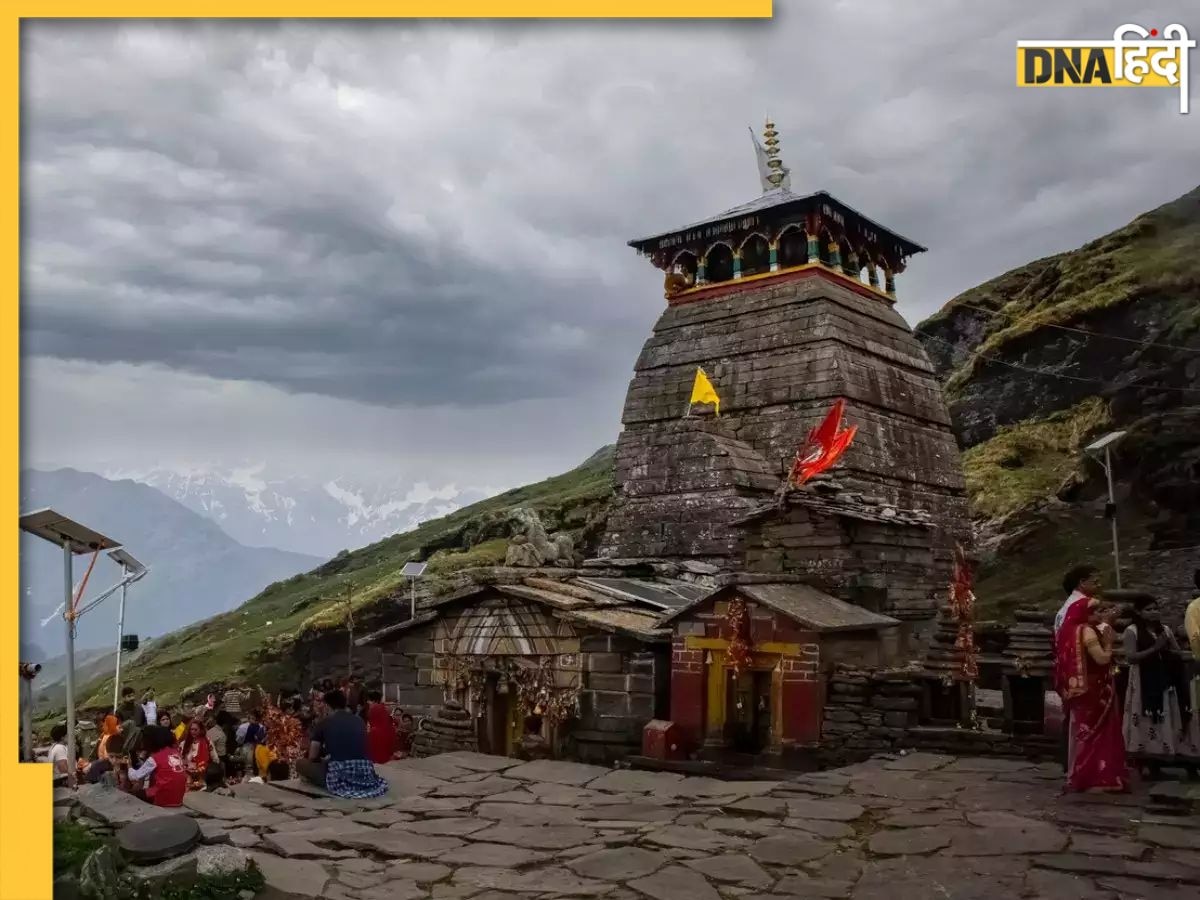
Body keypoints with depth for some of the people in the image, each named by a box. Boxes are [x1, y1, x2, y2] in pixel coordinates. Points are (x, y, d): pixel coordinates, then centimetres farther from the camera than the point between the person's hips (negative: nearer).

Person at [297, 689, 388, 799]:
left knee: (300, 763, 16)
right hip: (365, 775, 4)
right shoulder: (360, 721, 17)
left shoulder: (324, 722, 6)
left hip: (338, 777, -4)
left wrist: (323, 760, 35)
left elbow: (312, 757, 11)